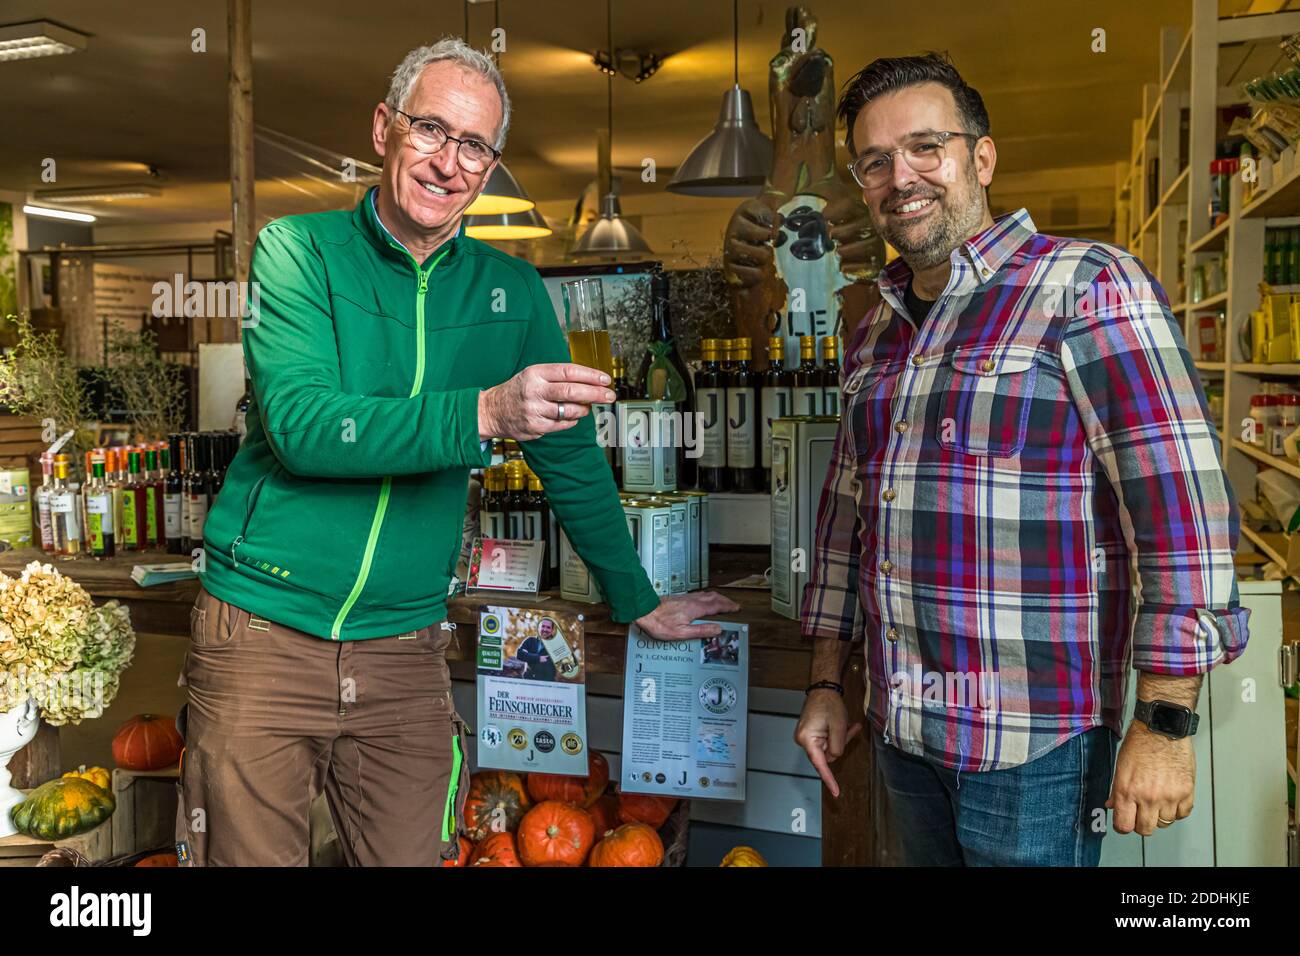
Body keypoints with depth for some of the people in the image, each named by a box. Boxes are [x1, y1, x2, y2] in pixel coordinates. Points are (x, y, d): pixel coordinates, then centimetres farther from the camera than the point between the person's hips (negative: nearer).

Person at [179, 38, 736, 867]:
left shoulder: (514, 293, 4)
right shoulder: (300, 249, -3)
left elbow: (572, 457, 11)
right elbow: (299, 425, -19)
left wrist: (638, 601, 15)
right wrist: (483, 414, -30)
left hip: (404, 649, 2)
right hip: (265, 634, -2)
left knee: (411, 856, 9)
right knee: (250, 857, 9)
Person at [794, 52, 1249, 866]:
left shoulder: (1087, 287, -10)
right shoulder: (875, 335, 10)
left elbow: (1183, 499, -16)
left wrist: (1166, 722, -18)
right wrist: (826, 684, 13)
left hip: (1034, 741, -6)